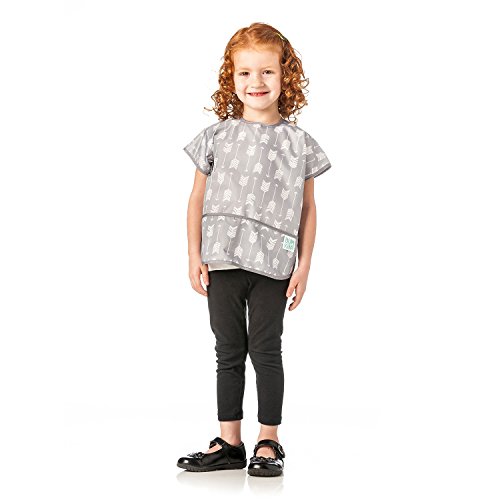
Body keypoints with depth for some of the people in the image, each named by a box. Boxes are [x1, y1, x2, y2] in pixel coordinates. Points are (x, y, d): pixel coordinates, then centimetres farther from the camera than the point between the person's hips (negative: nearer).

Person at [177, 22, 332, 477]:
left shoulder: (299, 142, 2)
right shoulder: (217, 136, 3)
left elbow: (308, 209, 5)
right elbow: (197, 200, 7)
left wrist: (304, 267, 0)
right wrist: (195, 258, 1)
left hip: (273, 266, -2)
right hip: (223, 261, 2)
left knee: (266, 352, 4)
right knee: (229, 352, 9)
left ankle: (269, 443, 14)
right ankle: (229, 444, 17)